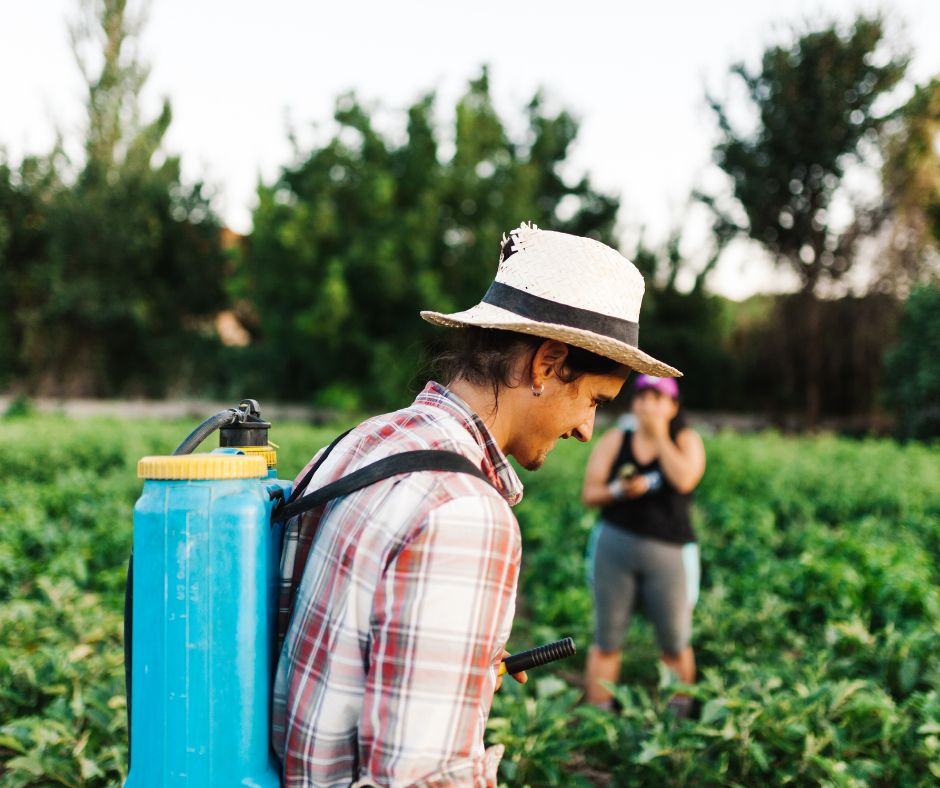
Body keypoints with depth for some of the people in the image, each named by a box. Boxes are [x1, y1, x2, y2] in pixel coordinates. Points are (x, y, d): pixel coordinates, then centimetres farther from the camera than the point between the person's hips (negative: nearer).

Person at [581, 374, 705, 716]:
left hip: (668, 551, -1)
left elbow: (684, 480, -17)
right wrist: (618, 491, -17)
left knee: (675, 645, 4)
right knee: (606, 642, 3)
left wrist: (659, 435, -10)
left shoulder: (686, 440, 4)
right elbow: (589, 493, 3)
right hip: (614, 546, 1)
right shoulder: (614, 440, 7)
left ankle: (677, 722, 22)